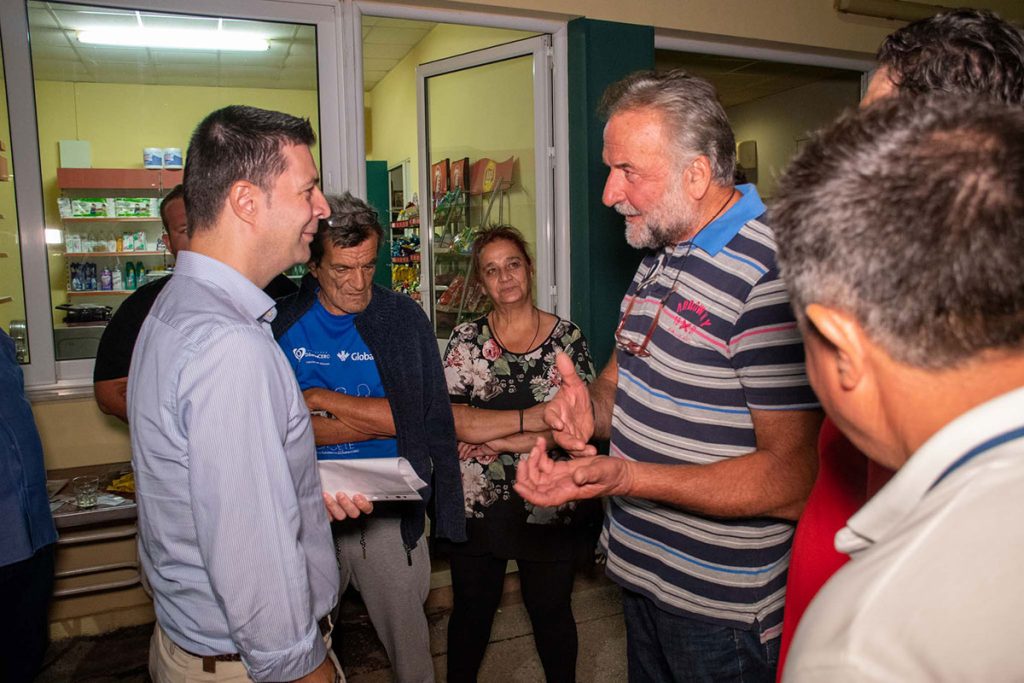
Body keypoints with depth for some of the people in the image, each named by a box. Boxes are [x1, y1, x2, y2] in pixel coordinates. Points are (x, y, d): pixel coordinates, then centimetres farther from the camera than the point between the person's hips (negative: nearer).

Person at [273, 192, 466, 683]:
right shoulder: (281, 324, -3)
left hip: (389, 512, 0)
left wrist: (320, 399, -11)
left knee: (407, 638, 13)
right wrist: (376, 420, -18)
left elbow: (429, 419, -11)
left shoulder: (404, 318, -3)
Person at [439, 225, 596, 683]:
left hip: (549, 506, 0)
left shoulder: (568, 338, -3)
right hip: (477, 507, 1)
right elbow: (449, 419, -15)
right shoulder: (466, 339, -2)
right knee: (470, 611, 18)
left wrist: (495, 439, -15)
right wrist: (533, 417, -21)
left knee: (551, 612, 18)